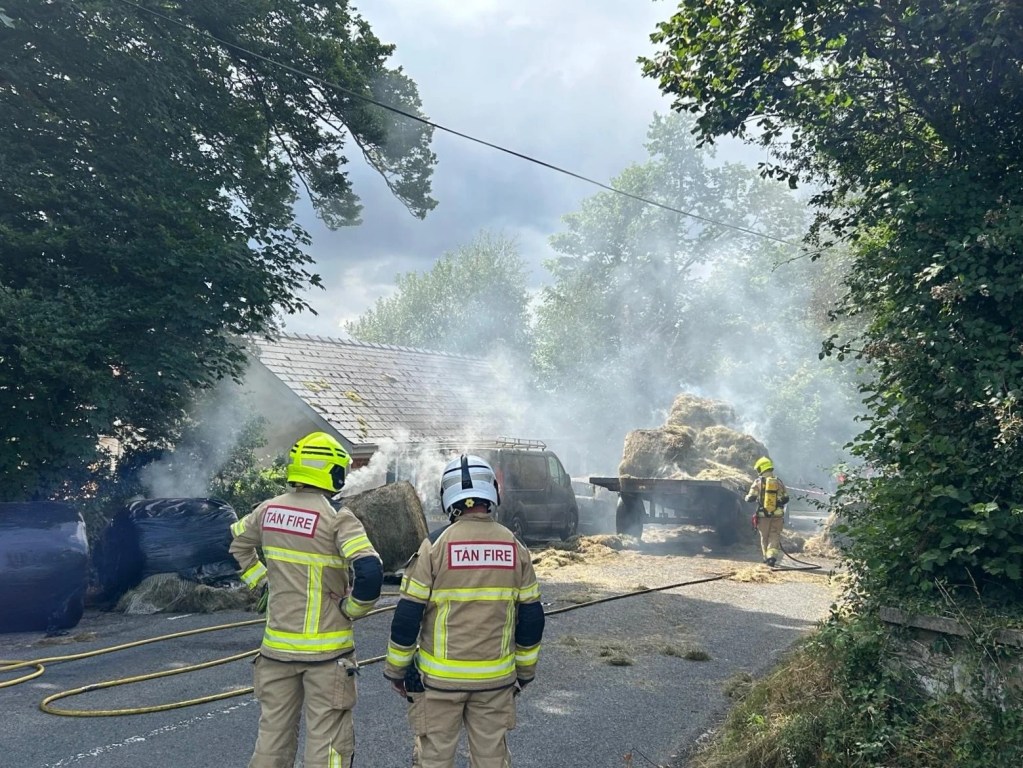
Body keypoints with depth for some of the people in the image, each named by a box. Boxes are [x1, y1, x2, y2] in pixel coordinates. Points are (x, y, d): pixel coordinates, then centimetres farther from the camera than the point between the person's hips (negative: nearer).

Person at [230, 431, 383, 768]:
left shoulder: (269, 509, 2)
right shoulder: (337, 517, -17)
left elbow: (238, 543, 21)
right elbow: (370, 573, -27)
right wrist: (352, 608, -9)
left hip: (277, 646, 6)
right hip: (326, 651, -5)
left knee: (273, 733, 18)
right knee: (326, 740, 5)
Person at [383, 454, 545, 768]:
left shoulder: (435, 545, -12)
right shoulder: (515, 547, -3)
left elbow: (407, 616, -9)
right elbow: (532, 618, 3)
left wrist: (396, 669, 4)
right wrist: (524, 670, 16)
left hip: (440, 677, -2)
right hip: (496, 677, 3)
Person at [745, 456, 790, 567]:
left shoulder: (758, 482, -5)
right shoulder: (778, 482, 1)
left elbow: (751, 498, -8)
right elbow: (785, 499, 2)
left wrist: (746, 497, 14)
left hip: (763, 515, -1)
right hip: (777, 515, 1)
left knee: (764, 537, 15)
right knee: (774, 536, 3)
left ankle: (766, 557, 23)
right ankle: (772, 556, -15)